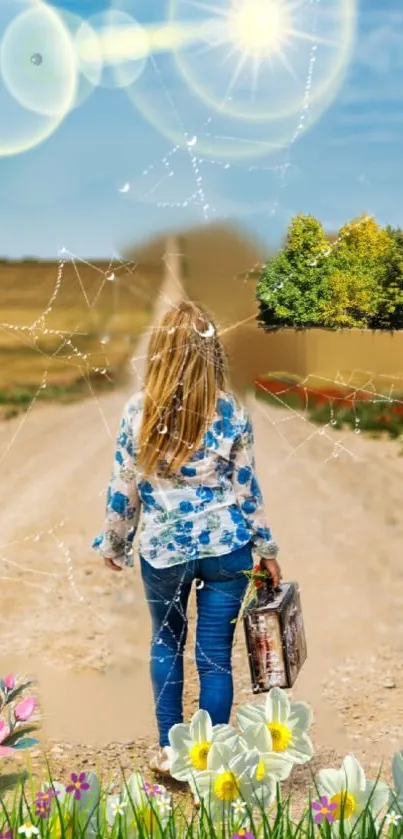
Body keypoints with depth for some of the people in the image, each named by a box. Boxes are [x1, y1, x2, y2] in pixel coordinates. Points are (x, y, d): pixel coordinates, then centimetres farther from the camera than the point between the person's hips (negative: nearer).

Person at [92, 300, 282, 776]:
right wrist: (266, 548, 11)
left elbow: (122, 487, -2)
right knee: (215, 655, 6)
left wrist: (114, 543, 13)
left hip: (162, 550, 1)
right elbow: (246, 487, -1)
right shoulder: (231, 412, -6)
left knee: (166, 644, 21)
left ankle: (168, 751, 26)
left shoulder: (139, 409, -7)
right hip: (226, 548, 0)